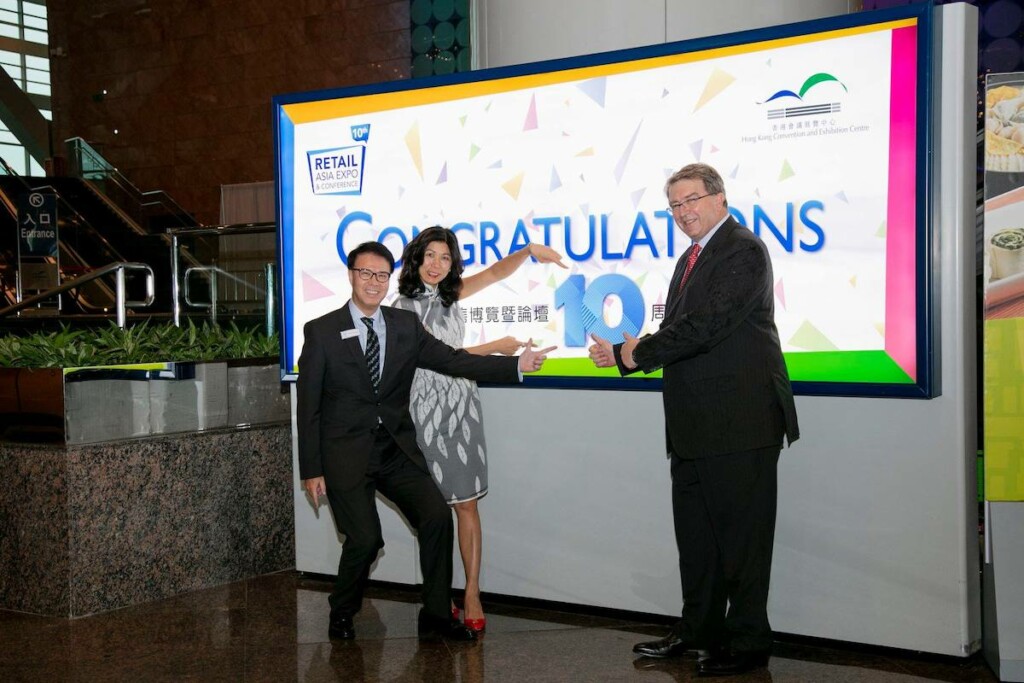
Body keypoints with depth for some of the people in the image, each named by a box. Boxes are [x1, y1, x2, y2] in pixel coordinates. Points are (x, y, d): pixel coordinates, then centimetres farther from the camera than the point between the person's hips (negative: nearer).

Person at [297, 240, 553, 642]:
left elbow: (454, 360, 0)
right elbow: (308, 407, -3)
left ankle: (435, 616, 5)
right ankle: (342, 616, 16)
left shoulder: (406, 326, 6)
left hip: (396, 450, 4)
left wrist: (516, 365, -12)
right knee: (366, 538, -13)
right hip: (346, 453, -3)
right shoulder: (322, 331, -4)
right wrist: (311, 470, -6)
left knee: (437, 517, -12)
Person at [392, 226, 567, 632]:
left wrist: (528, 251, -11)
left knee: (467, 505, -1)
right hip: (427, 411, -4)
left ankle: (472, 594, 0)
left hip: (462, 408, 4)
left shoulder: (449, 293, 11)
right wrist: (497, 347, -2)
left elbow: (494, 273, 8)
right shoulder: (405, 307, -4)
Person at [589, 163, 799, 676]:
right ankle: (700, 629, 30)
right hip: (695, 423, 10)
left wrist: (638, 353, -12)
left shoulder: (742, 251, -12)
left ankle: (748, 642, 10)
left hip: (740, 421, -10)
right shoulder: (692, 258, 18)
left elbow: (704, 326, -21)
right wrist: (625, 354, -1)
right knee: (694, 529, 17)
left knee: (741, 533, -1)